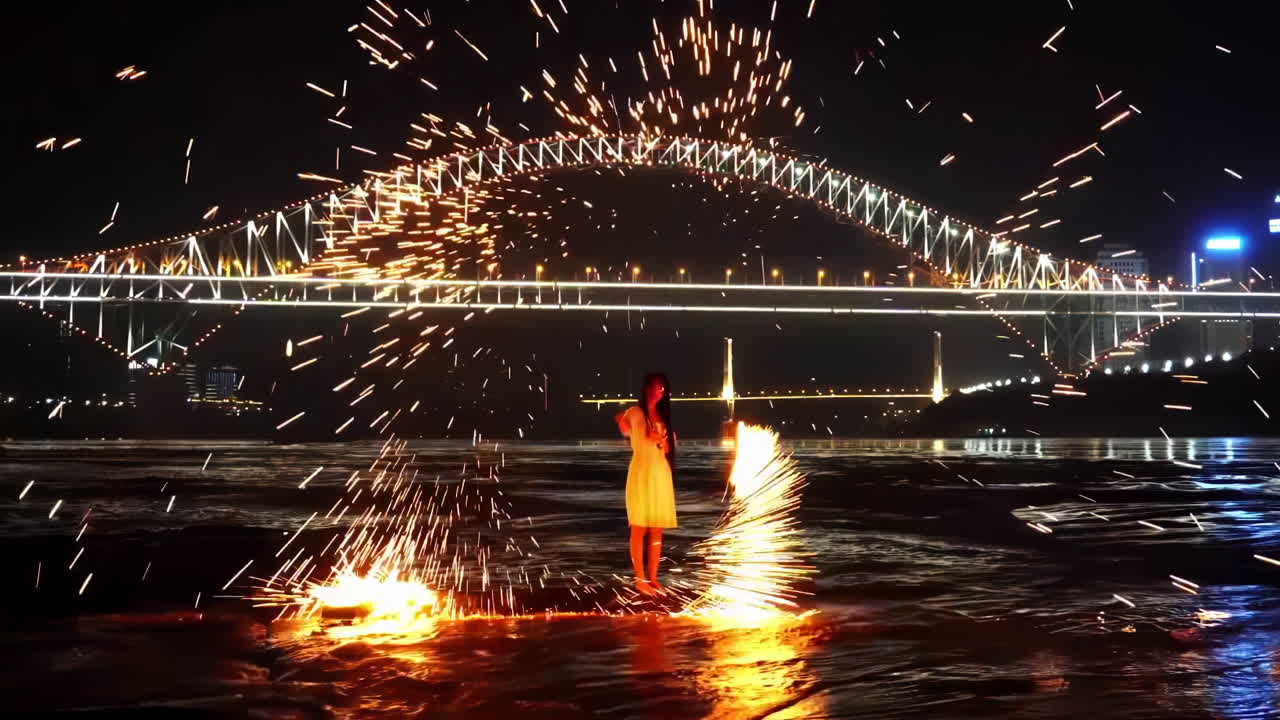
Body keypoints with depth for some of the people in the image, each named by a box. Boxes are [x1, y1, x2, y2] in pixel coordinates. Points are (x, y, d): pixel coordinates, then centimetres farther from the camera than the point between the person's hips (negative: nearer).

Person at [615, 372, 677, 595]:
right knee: (639, 529, -3)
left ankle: (653, 578, 13)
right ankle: (640, 580, 0)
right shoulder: (635, 413, -3)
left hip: (662, 474, 6)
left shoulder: (663, 416, 14)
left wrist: (660, 439, -4)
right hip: (642, 473, -6)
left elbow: (671, 446, 10)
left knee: (657, 531, 7)